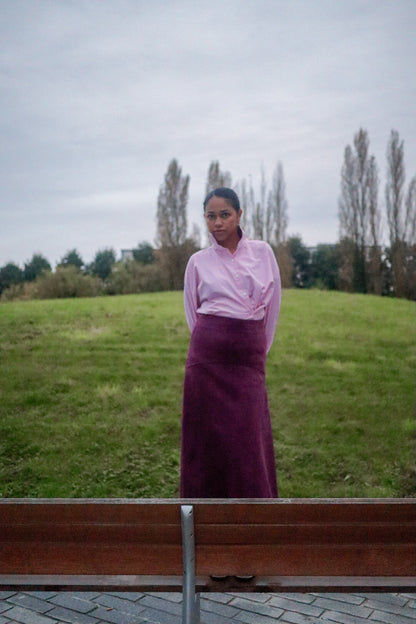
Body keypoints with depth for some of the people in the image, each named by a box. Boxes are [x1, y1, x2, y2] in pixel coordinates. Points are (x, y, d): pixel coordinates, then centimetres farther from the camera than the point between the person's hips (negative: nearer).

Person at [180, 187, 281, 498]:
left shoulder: (262, 252, 6)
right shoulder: (198, 261, 6)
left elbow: (272, 304, 10)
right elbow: (192, 311, 13)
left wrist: (258, 349, 11)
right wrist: (210, 343, 11)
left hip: (248, 355, 0)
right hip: (208, 355, 0)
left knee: (249, 436, 1)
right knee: (207, 434, 4)